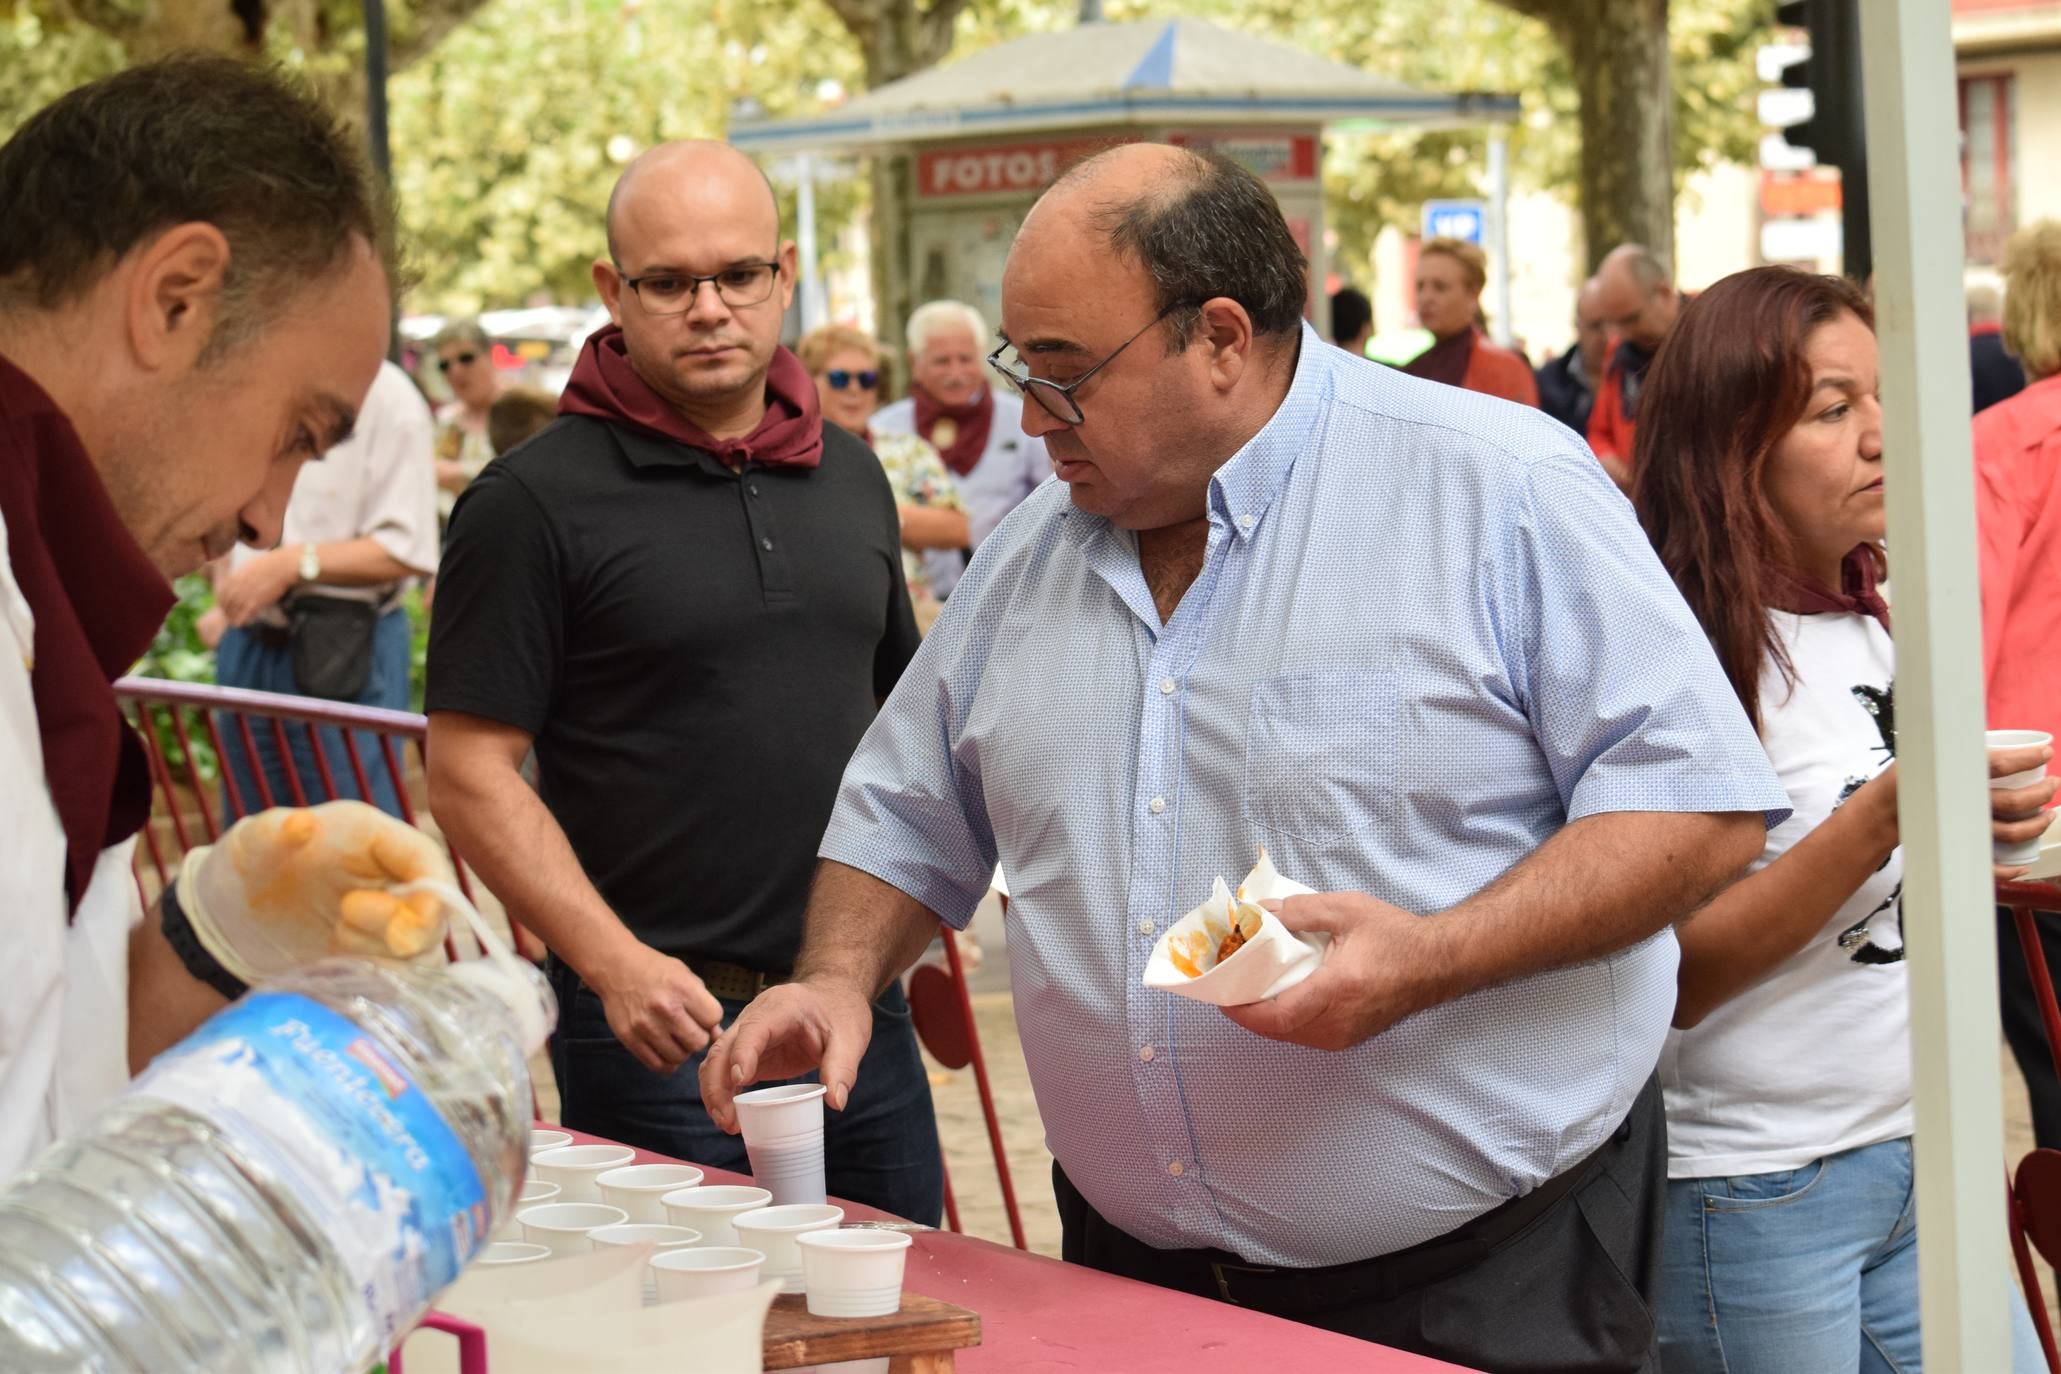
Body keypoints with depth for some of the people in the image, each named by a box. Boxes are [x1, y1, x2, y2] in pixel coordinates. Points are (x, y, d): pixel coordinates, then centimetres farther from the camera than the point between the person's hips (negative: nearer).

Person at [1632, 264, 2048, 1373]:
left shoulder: (1875, 628, 9)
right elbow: (1676, 979, -19)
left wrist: (1991, 861, 3)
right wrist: (1885, 818, -26)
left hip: (1915, 1161, 7)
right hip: (1753, 1199, -7)